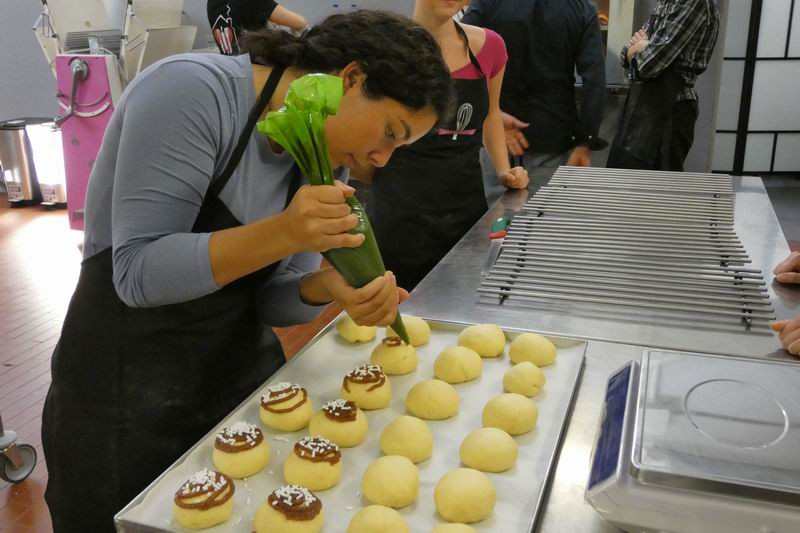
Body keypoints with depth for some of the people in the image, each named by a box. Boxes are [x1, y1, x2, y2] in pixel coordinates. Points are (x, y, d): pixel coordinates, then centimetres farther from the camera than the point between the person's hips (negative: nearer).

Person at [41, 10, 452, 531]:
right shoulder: (191, 90, -22)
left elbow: (270, 298, -1)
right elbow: (138, 274, -24)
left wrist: (329, 286, -22)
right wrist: (283, 233, -36)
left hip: (246, 373, 6)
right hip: (127, 391, -6)